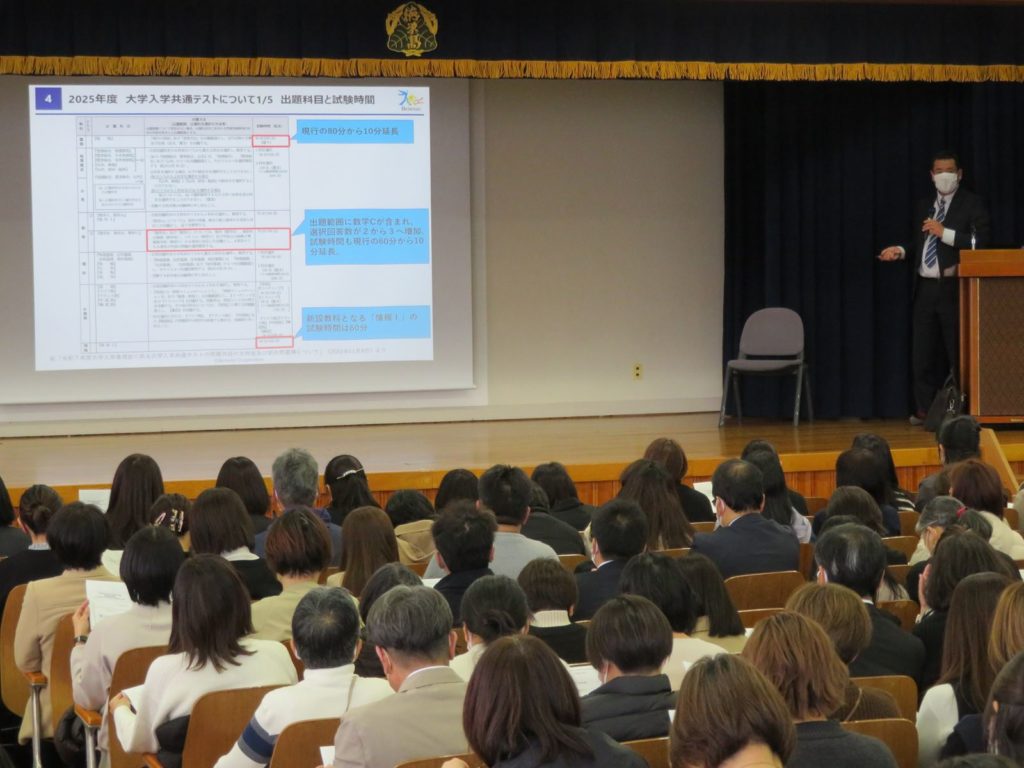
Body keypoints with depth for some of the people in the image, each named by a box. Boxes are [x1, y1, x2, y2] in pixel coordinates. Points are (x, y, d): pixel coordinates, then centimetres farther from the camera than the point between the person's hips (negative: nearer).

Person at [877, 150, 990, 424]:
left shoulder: (971, 204, 0)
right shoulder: (923, 207, 18)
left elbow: (980, 242, -13)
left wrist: (945, 233, -18)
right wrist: (901, 252, 3)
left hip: (953, 288, -6)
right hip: (925, 288, 6)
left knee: (958, 351, -3)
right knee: (924, 352, 5)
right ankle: (925, 409, 9)